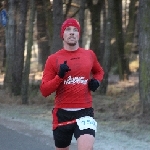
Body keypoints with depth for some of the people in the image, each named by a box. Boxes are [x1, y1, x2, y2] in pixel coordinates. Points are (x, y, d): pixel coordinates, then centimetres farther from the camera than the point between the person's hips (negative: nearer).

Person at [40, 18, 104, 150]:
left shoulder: (89, 55, 7)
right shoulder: (53, 59, 1)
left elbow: (99, 72, 29)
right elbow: (44, 91, -3)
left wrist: (96, 81, 6)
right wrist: (60, 76, -18)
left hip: (85, 112, 0)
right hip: (62, 113, 0)